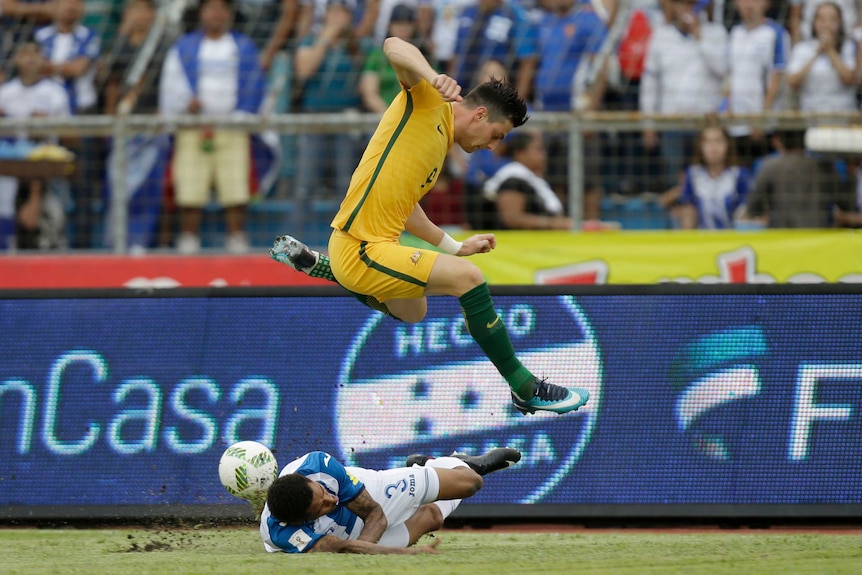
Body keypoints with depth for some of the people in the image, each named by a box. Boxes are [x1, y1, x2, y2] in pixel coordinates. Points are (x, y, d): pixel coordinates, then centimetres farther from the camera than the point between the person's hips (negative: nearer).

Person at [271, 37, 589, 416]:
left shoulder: (442, 145, 16)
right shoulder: (429, 103, -8)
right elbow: (393, 46, -25)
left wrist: (455, 247, 24)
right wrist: (432, 78, -44)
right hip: (360, 251, -10)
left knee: (413, 313, 35)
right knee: (467, 278, -19)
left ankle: (308, 260, 33)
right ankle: (525, 388, -12)